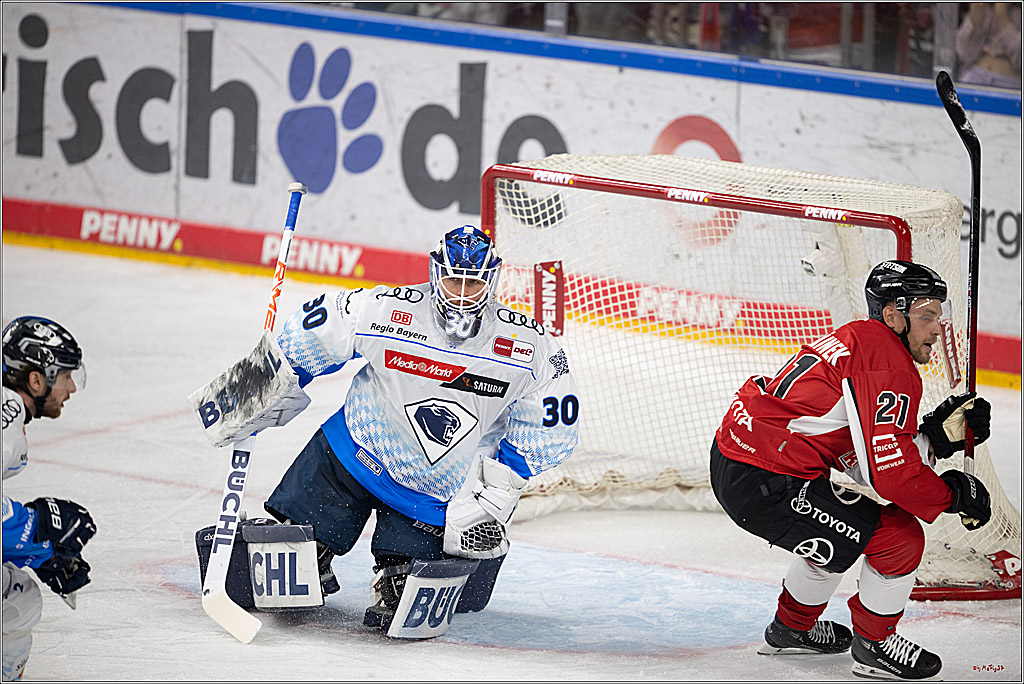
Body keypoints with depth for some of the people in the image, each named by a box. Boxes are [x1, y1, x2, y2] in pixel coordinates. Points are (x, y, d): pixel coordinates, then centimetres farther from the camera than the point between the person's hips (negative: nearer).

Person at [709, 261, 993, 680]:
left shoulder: (858, 341, 18)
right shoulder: (889, 365, -14)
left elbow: (869, 464, 15)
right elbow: (890, 474, -19)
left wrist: (938, 435, 6)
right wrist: (955, 495, -5)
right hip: (766, 484, -11)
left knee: (839, 532, 34)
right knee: (900, 537, -6)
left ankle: (792, 628, 49)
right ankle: (874, 646, 13)